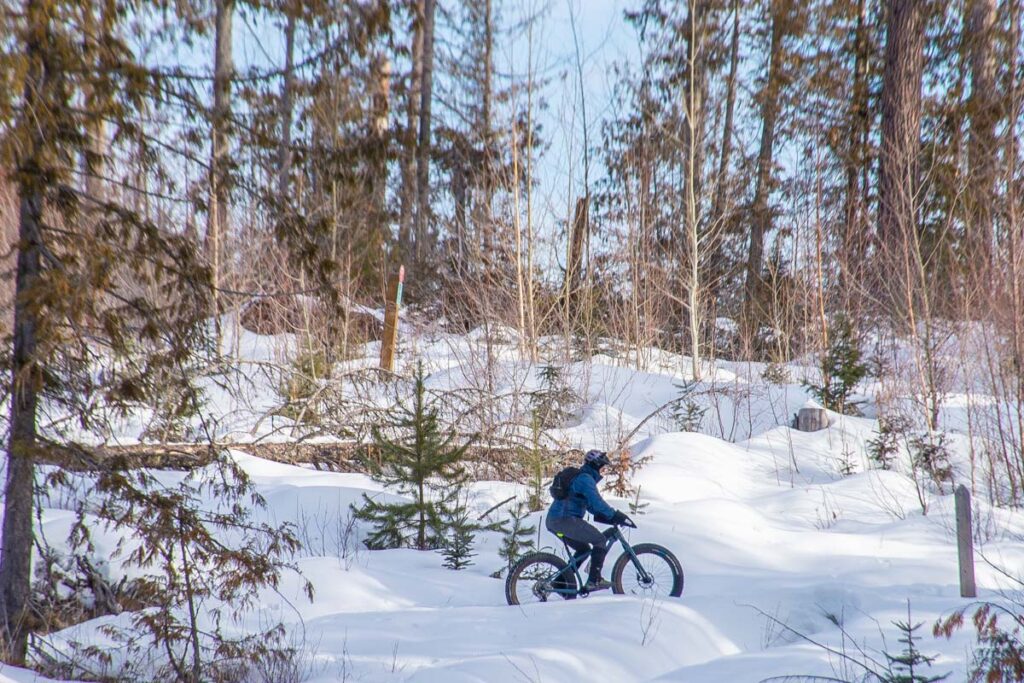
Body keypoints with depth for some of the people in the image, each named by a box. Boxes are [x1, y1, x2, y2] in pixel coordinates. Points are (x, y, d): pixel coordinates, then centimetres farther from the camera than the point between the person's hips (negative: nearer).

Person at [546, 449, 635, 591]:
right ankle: (594, 581, -7)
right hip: (565, 520, -10)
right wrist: (616, 516, -17)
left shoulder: (580, 478, 24)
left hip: (553, 521, 10)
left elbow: (592, 506, 27)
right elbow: (597, 503, -20)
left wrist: (613, 518, 18)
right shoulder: (585, 479, -9)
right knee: (600, 540, -4)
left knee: (583, 549, 22)